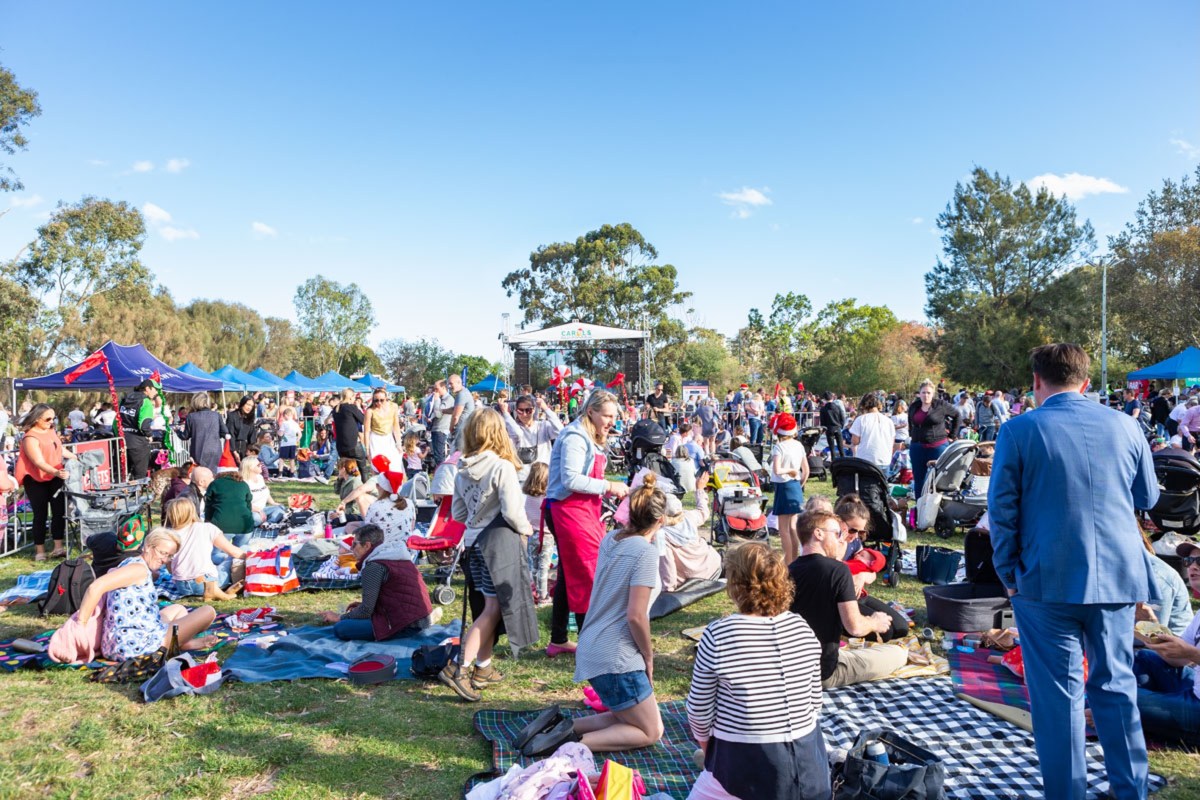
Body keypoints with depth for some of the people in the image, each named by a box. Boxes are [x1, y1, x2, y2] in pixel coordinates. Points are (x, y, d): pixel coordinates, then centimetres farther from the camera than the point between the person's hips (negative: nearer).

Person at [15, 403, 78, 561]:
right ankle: (40, 551, 10)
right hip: (36, 481, -6)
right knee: (41, 514, -1)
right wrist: (56, 472, -45)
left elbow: (61, 449, 21)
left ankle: (58, 548, 2)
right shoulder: (30, 438, -20)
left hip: (55, 477, 6)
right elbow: (39, 462, -30)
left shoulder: (51, 431, 4)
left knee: (59, 511, 0)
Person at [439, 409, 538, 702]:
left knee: (489, 606, 17)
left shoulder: (463, 469, 5)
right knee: (493, 608, -1)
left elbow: (457, 513, 11)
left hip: (475, 541, 7)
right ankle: (460, 667, -7)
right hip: (500, 540, -7)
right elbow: (512, 511, -20)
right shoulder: (502, 467, -16)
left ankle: (483, 668, 24)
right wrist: (525, 529, -2)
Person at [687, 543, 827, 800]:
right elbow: (815, 700, 5)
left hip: (745, 761, -5)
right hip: (805, 757, 5)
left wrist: (704, 741, 13)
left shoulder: (717, 636, -16)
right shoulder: (803, 628, -5)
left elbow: (699, 709, -7)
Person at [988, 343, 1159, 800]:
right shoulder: (1124, 426, 2)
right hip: (1118, 577, 4)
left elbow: (1002, 510, -7)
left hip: (1049, 579, -4)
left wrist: (1008, 574, 3)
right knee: (1117, 685, 17)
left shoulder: (1019, 431, -8)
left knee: (1058, 694, 5)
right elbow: (1147, 497, 14)